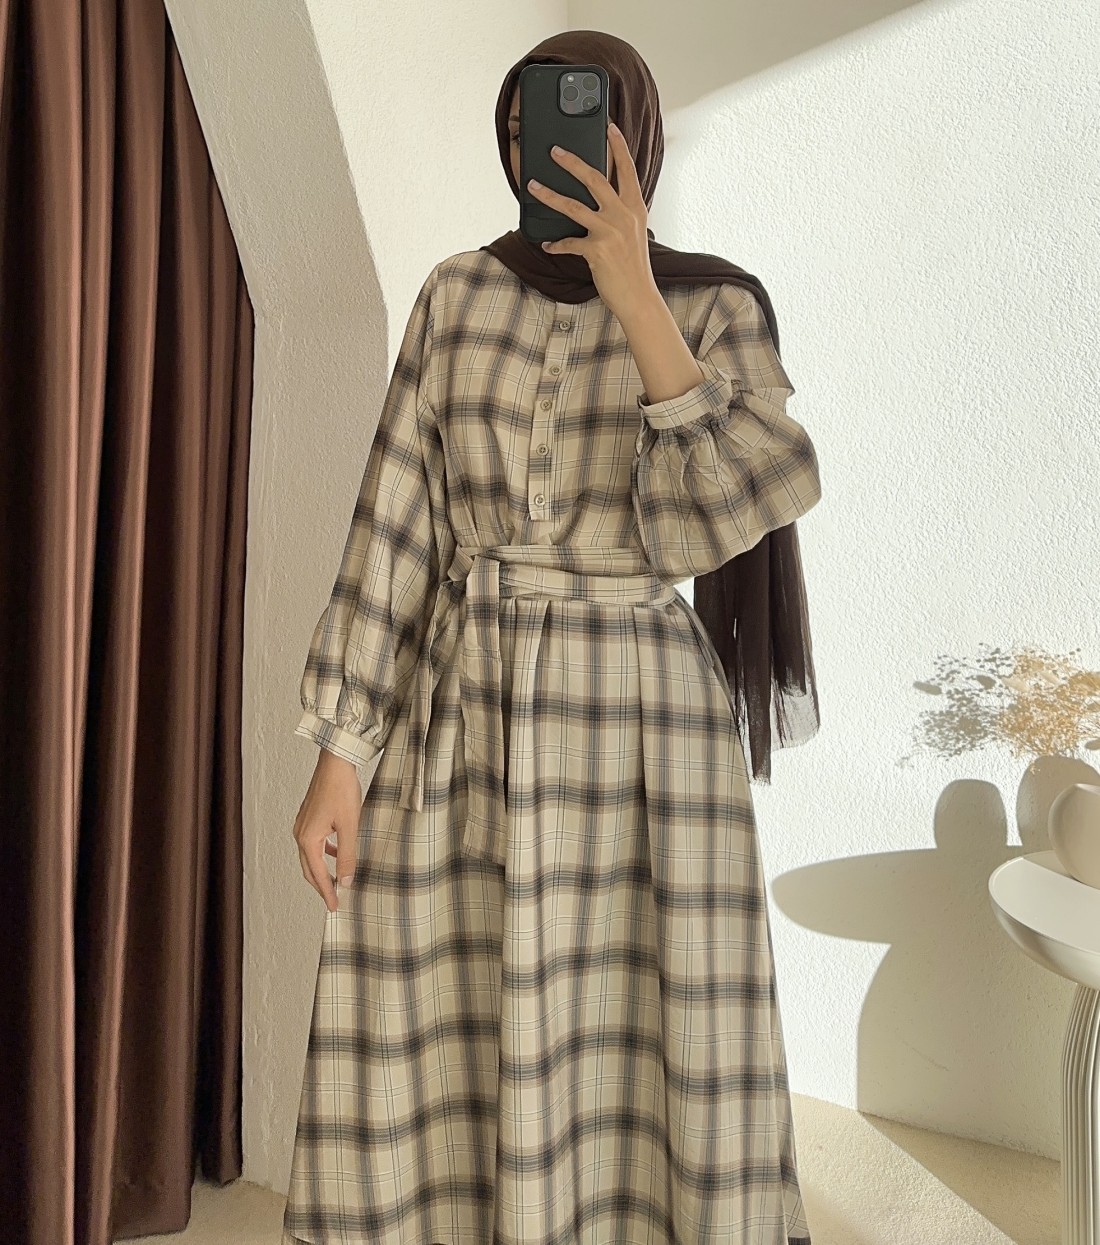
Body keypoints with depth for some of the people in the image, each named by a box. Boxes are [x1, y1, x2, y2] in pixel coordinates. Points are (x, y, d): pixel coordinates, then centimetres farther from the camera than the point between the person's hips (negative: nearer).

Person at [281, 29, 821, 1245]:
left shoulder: (716, 308, 3)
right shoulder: (456, 294, 8)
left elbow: (752, 504, -14)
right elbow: (395, 521, 2)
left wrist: (634, 301, -17)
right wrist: (340, 753, -2)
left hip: (638, 717, -1)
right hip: (459, 718, 2)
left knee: (641, 1077, 3)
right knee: (438, 1074, 6)